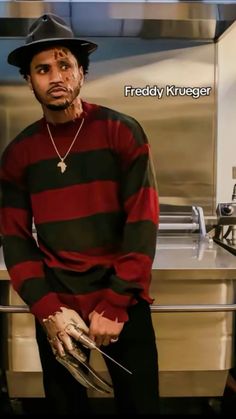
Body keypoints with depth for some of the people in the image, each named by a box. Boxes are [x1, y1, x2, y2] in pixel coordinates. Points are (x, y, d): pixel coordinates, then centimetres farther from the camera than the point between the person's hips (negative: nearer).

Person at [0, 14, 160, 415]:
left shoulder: (122, 132, -6)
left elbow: (142, 224, -10)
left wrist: (115, 305, -14)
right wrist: (47, 309, -11)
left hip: (122, 301, -2)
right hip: (55, 303, 2)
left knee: (139, 403, 10)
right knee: (64, 404, 17)